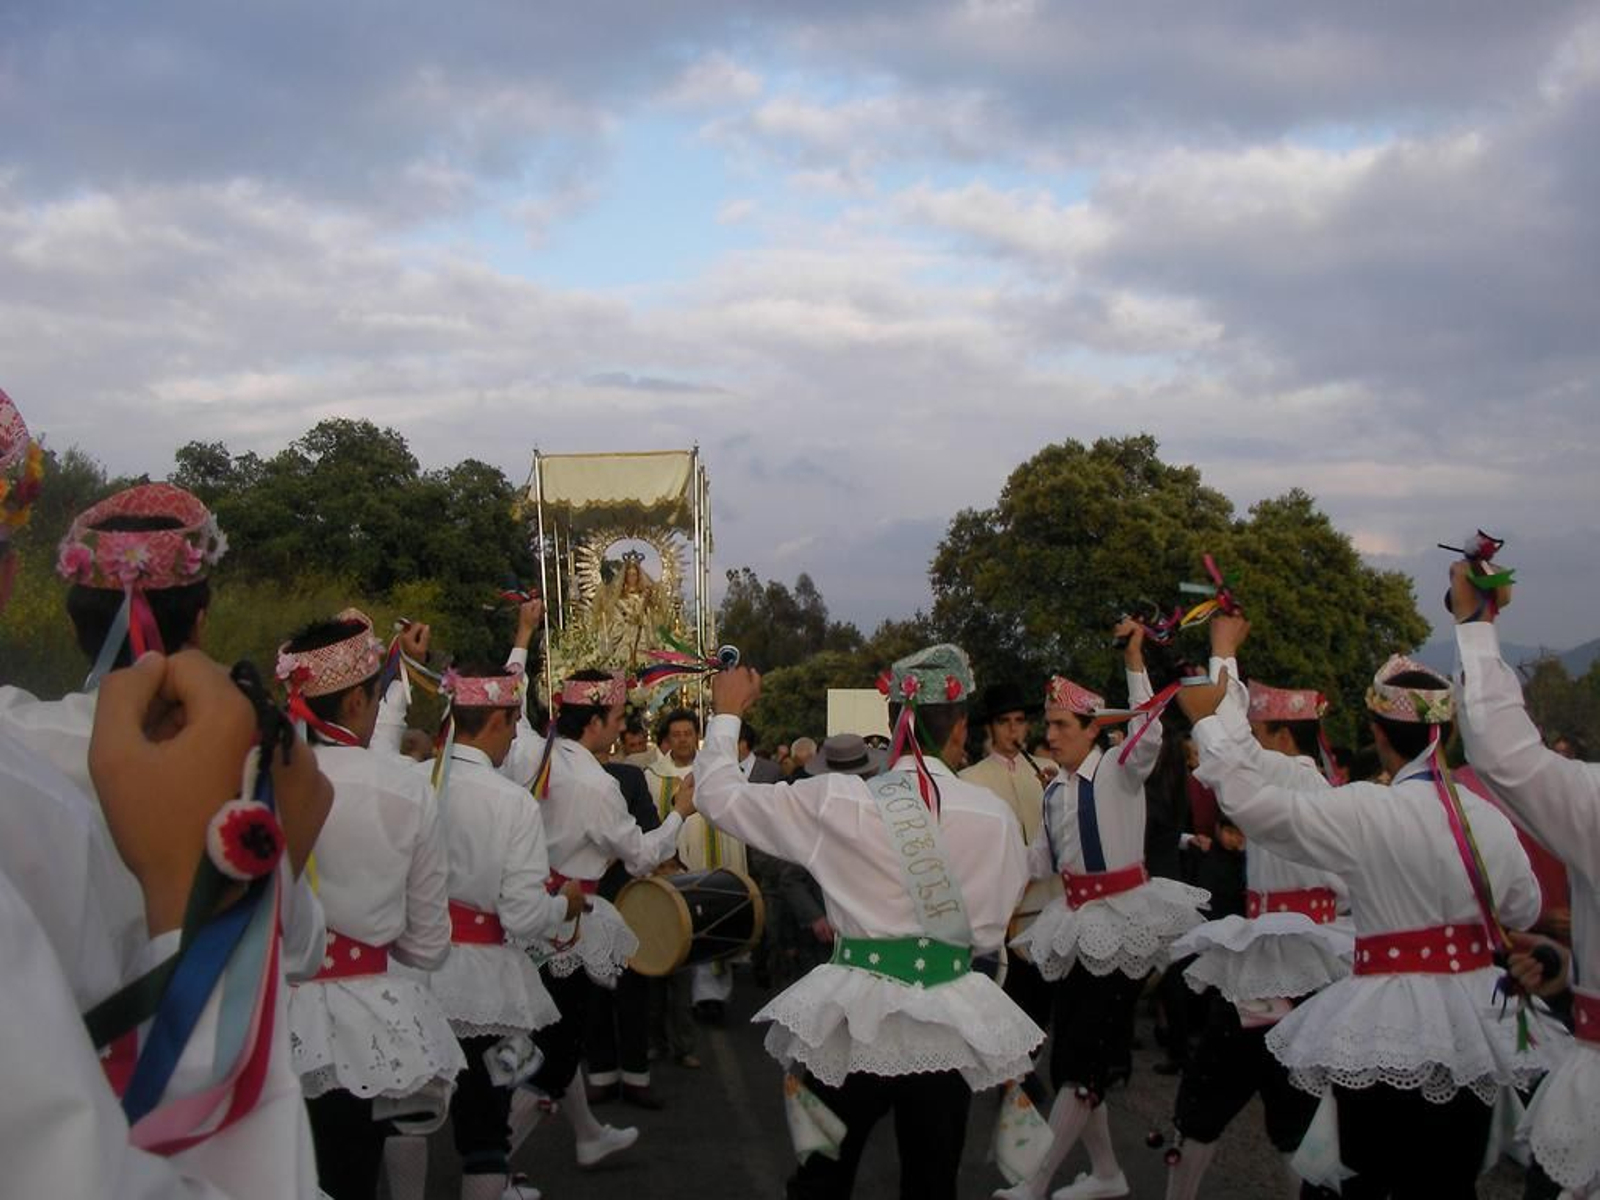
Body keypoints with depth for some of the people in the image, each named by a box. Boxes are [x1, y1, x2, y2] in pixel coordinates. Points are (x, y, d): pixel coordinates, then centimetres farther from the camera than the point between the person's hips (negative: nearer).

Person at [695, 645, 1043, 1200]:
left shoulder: (838, 801, -9)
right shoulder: (996, 816, -7)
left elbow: (719, 795, 0)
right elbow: (990, 929, 5)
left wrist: (727, 713, 14)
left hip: (855, 1018, -1)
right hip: (950, 1023, 1)